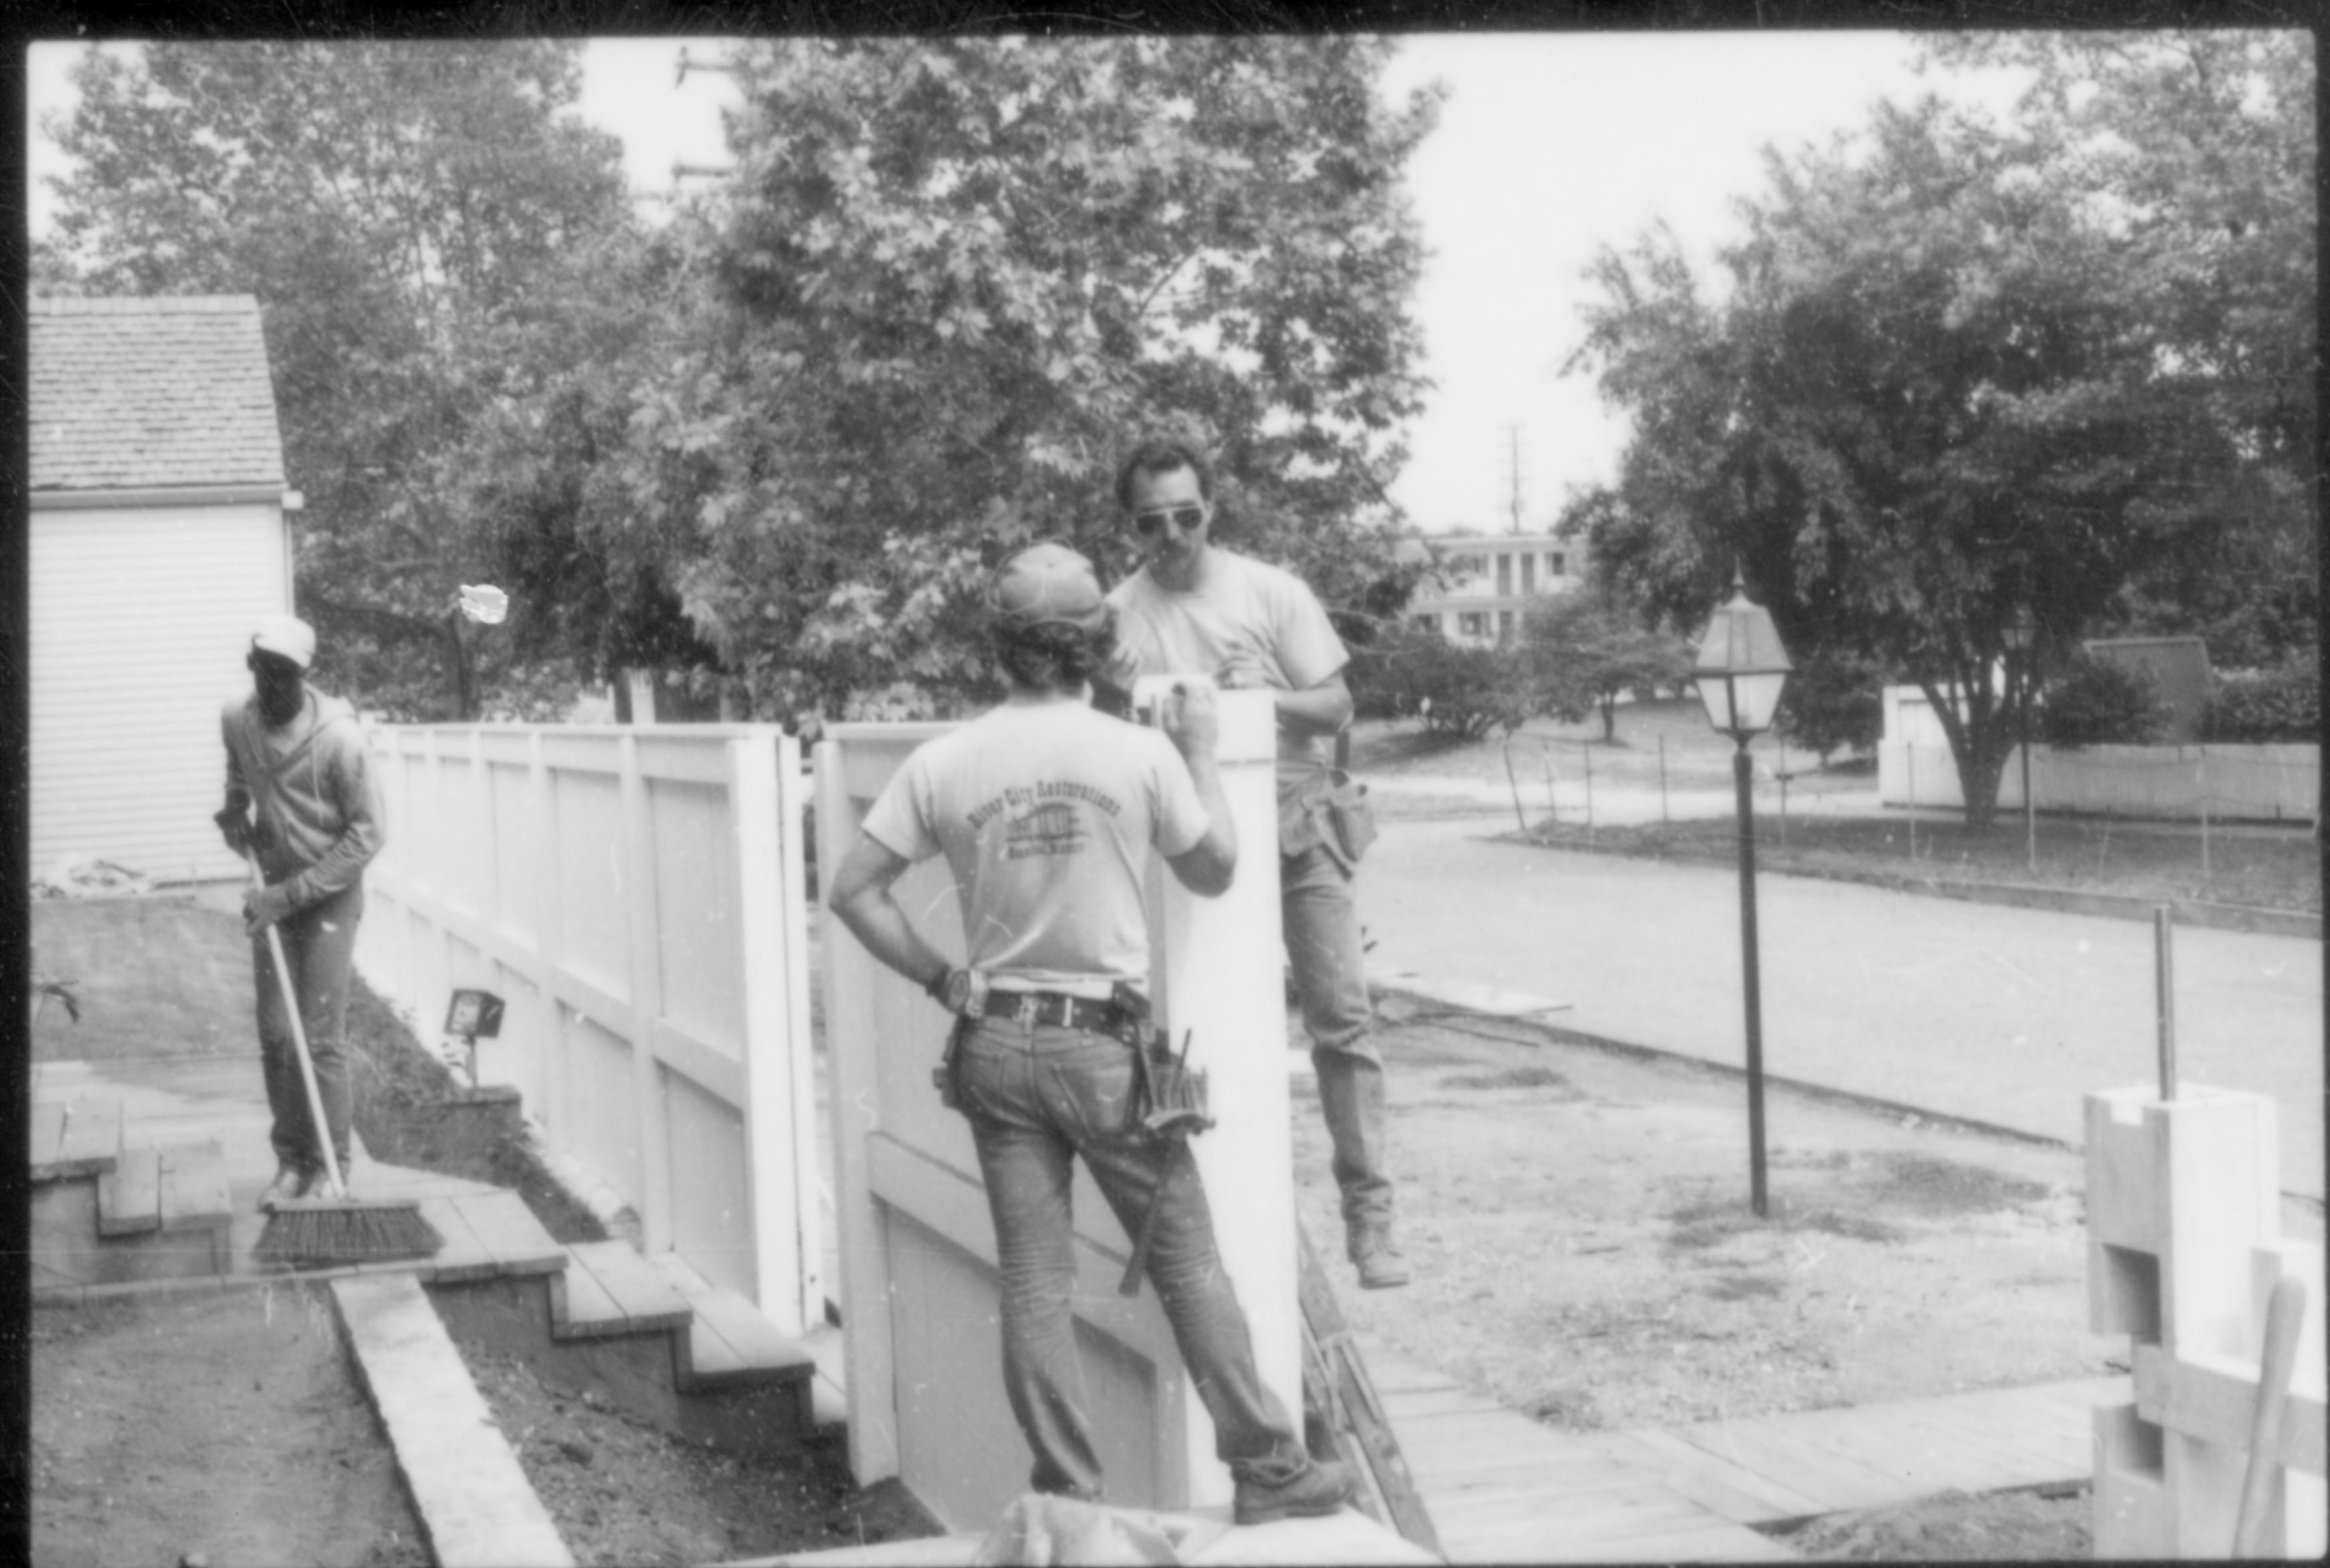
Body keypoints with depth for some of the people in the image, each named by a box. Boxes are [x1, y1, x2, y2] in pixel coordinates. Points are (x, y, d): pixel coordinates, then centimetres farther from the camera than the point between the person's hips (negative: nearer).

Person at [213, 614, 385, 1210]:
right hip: (274, 894, 5)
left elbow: (365, 836, -17)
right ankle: (291, 1163, 17)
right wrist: (234, 811, 1)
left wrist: (290, 894, -20)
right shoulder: (237, 720, -5)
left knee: (320, 1041, -6)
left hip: (329, 898, -5)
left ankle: (330, 1172, 5)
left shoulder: (339, 737, -23)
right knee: (275, 1036, 6)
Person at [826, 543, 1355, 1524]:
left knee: (1034, 1283, 7)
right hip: (1104, 1042, -2)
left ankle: (1068, 1499, 13)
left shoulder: (944, 764, -1)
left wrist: (939, 978, 8)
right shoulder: (1142, 754, -8)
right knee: (1189, 1267, 7)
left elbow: (853, 890, 0)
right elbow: (1215, 873, 6)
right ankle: (1269, 1472, 15)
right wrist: (1203, 755, 16)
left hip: (994, 1043, 3)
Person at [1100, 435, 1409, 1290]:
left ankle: (1369, 1214, 0)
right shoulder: (1119, 615, 1)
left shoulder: (1271, 592, -1)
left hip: (1298, 826, 0)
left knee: (1343, 1017, -5)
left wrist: (1269, 696, -19)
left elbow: (1337, 705, -1)